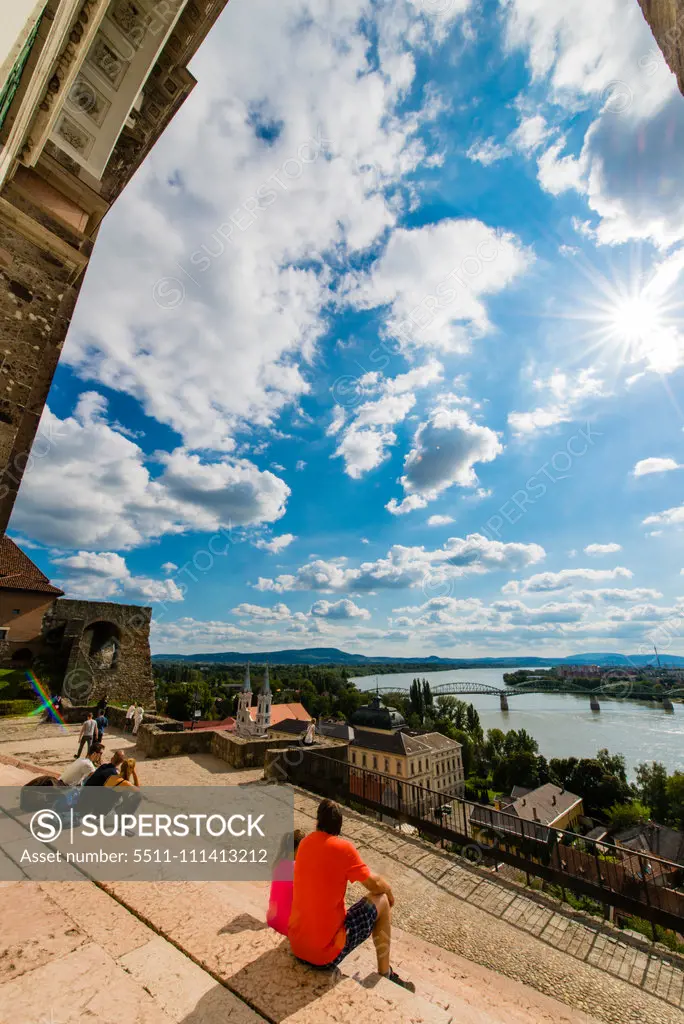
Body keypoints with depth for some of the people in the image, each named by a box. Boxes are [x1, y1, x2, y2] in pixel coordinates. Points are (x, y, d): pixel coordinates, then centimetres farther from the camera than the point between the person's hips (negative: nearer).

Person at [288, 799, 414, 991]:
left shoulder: (304, 844, 0)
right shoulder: (343, 847, -18)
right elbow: (375, 884, -7)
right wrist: (389, 889, 15)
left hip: (296, 946, 6)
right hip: (325, 954, -6)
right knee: (381, 900, 6)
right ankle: (385, 974, 21)